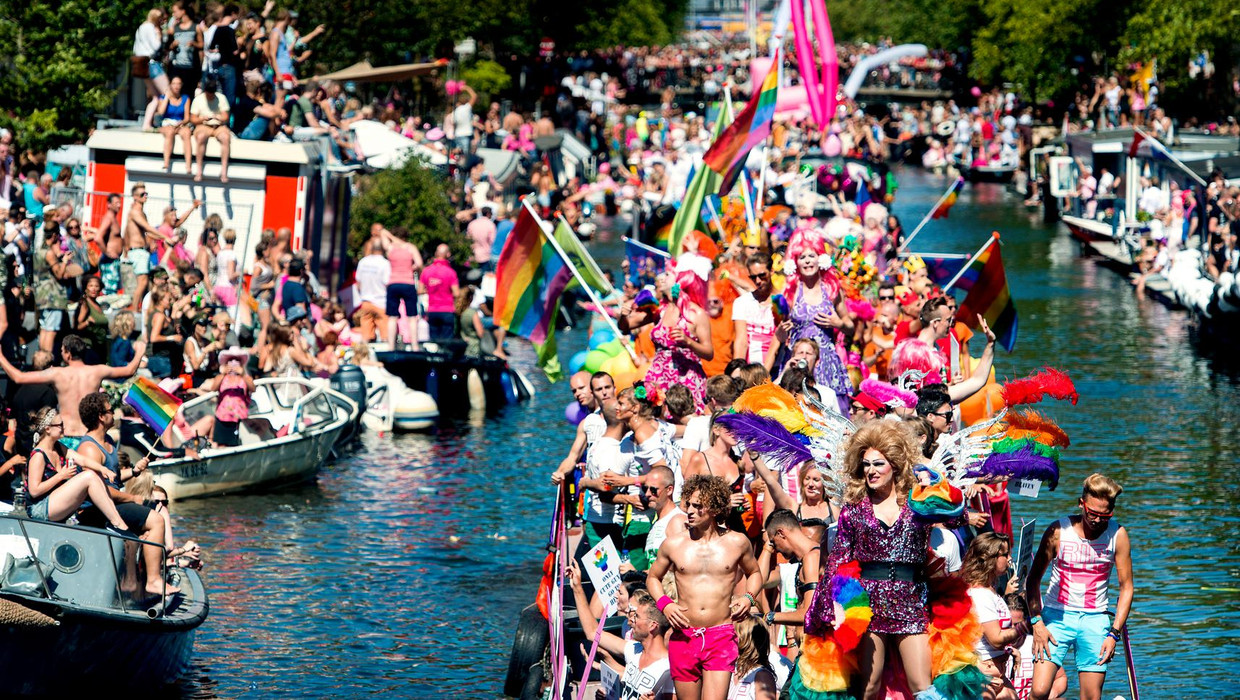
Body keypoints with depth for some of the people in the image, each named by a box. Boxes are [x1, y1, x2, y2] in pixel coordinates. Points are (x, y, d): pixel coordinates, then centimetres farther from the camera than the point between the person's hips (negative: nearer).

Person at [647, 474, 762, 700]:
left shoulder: (737, 543, 3)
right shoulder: (673, 545, 4)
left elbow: (754, 573, 21)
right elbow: (653, 577, 19)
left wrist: (749, 597, 0)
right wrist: (664, 604, 0)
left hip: (721, 637, -2)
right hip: (683, 636, 2)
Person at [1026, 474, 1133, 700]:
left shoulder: (1118, 535, -5)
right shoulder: (1059, 531, -8)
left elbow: (1126, 587, 2)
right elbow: (1033, 578, 1)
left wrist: (1114, 634, -6)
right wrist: (1037, 623, -8)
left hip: (1095, 620, 1)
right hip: (1056, 615, -1)